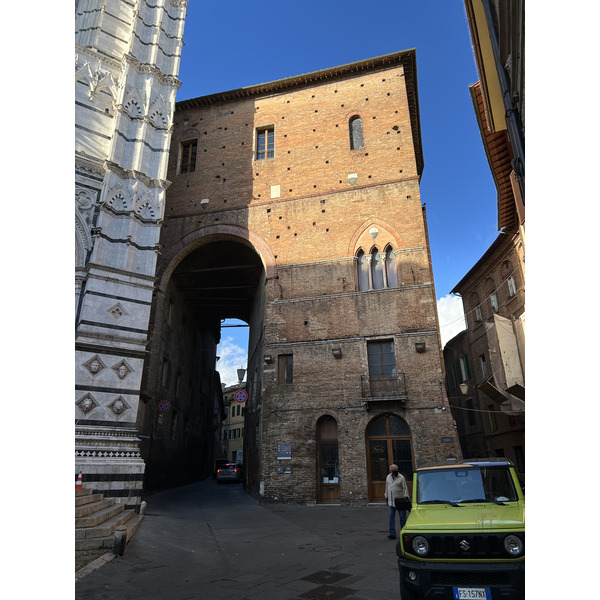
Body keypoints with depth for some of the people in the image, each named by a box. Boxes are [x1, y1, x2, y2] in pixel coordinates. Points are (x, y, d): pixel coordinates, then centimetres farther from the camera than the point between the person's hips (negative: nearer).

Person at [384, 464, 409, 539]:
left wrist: (406, 497, -13)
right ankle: (392, 534, 6)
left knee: (402, 517, 6)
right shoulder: (388, 477, 9)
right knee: (391, 517, 2)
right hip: (391, 501, 4)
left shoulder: (401, 477, -7)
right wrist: (386, 498, 18)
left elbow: (405, 488, -8)